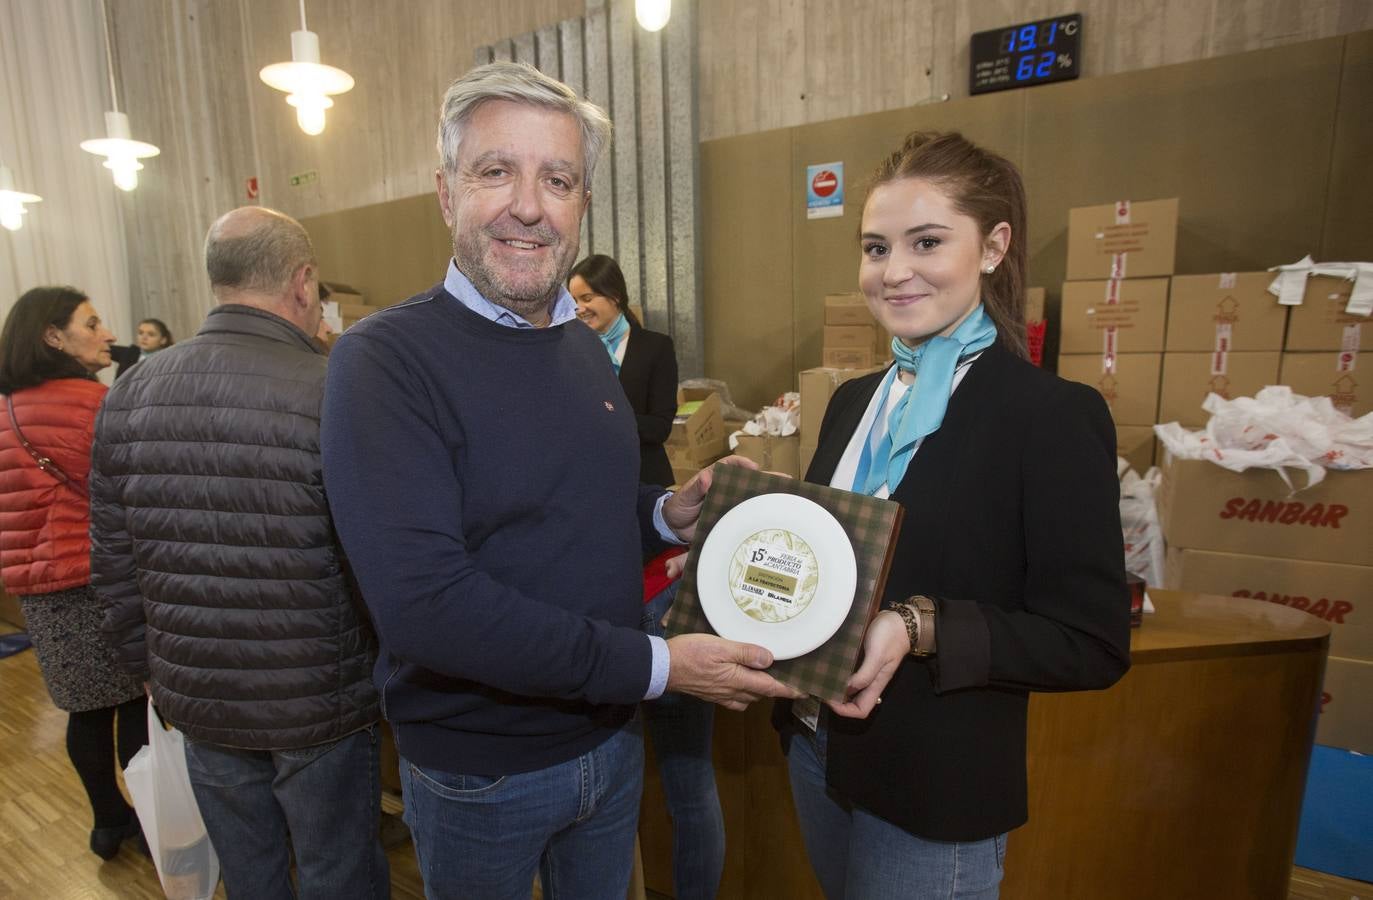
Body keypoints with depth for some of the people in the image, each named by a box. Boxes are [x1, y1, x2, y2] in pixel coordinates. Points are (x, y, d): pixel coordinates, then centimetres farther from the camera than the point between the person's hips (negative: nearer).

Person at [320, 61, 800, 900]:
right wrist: (654, 665, -26)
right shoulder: (384, 359, -20)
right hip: (478, 772, -5)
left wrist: (670, 513, -9)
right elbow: (423, 601, -29)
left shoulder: (586, 347, 2)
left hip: (612, 738, 6)